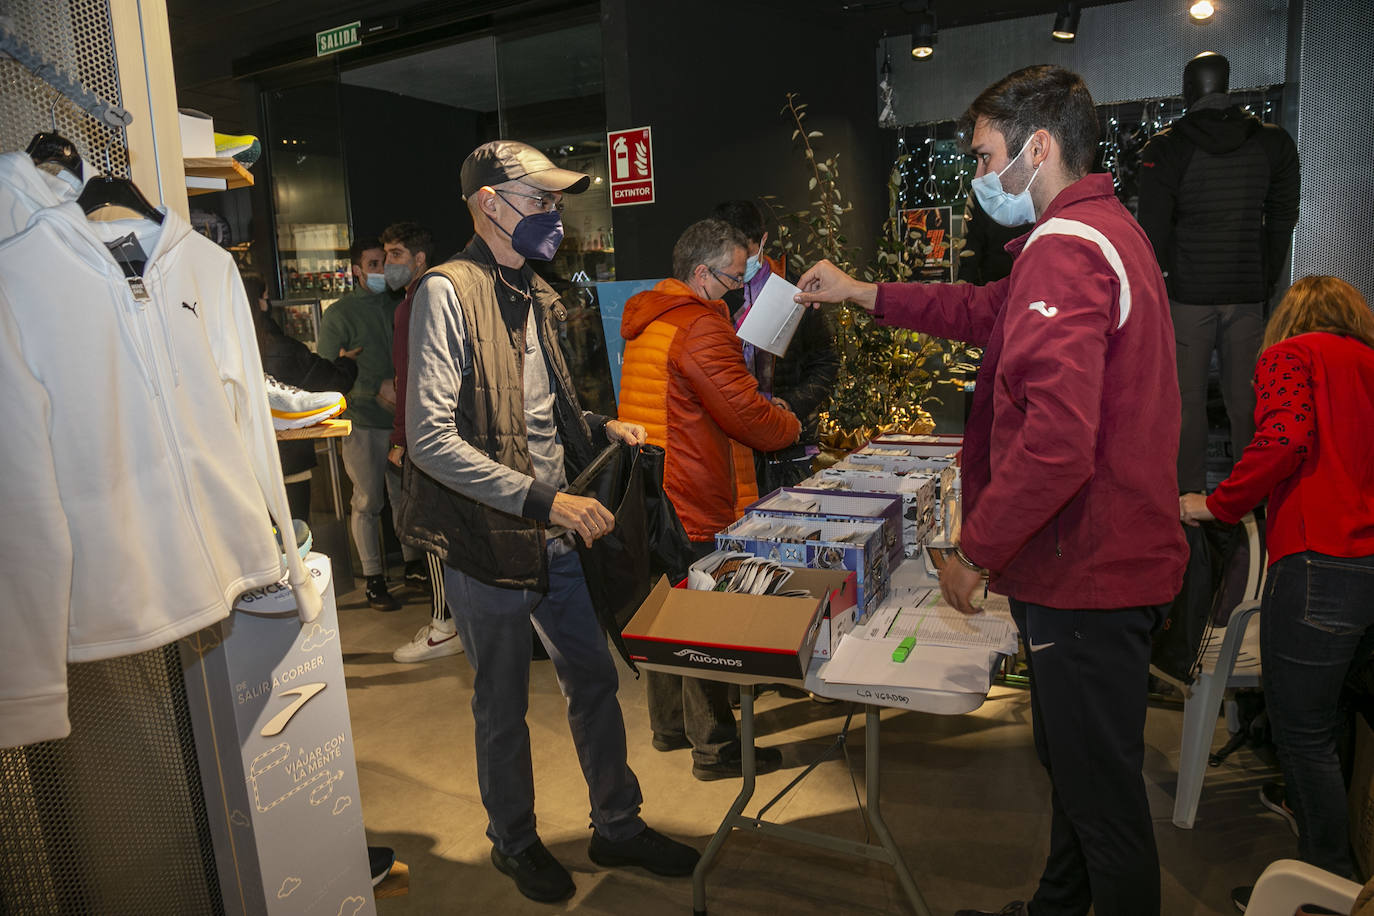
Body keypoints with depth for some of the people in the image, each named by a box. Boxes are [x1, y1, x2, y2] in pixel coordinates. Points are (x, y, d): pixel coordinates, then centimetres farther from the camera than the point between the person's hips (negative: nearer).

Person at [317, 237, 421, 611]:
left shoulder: (397, 307, 12)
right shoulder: (339, 314, -4)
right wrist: (376, 389, -17)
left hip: (400, 418, 4)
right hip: (361, 422, -4)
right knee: (368, 502, 1)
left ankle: (413, 563, 24)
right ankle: (373, 578, 10)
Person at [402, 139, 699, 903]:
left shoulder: (534, 295, 10)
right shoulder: (447, 293, -16)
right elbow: (431, 440, -24)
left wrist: (599, 429, 3)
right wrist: (544, 501, -27)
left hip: (551, 539, 7)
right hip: (487, 546, -7)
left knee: (594, 680, 17)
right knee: (503, 708, 12)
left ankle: (617, 825, 38)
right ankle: (514, 842, 37)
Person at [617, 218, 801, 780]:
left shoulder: (645, 320, 14)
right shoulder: (699, 328, -19)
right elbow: (749, 417, -19)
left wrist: (758, 405, 13)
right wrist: (789, 424, 1)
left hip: (651, 498, 10)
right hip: (694, 503, -10)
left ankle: (670, 724, 35)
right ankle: (715, 748, 14)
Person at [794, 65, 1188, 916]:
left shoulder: (1064, 249, -22)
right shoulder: (1106, 229, 13)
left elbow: (1057, 439, -31)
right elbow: (988, 310, 24)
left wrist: (976, 550, -20)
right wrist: (863, 293, 22)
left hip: (1088, 572, -11)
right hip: (1109, 558, 11)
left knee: (1102, 792, 6)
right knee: (1076, 764, 26)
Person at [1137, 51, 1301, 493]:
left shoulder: (1165, 147, -5)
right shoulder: (1274, 142, 6)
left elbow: (1153, 230, -6)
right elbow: (1283, 221, 9)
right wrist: (1266, 284, 16)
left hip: (1188, 293, -3)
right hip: (1247, 292, 3)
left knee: (1187, 397, 4)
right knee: (1244, 399, 10)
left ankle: (1190, 495, 9)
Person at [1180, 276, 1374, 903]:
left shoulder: (1290, 355, 3)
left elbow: (1285, 439, -16)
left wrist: (1216, 506, -6)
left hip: (1322, 563, -7)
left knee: (1302, 732, 5)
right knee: (1317, 717, 22)